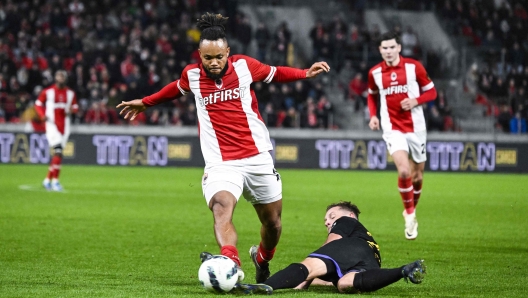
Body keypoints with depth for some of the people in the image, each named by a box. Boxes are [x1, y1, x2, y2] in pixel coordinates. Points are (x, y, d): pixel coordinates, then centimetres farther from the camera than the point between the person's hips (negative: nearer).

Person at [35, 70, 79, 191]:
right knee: (58, 151, -17)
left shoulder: (70, 93, 8)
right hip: (52, 125, -5)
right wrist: (43, 115, -11)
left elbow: (75, 107, 16)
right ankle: (55, 180, -13)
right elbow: (38, 104, 7)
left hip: (64, 125, 5)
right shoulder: (47, 92, -3)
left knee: (57, 153, 7)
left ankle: (48, 179, 19)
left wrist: (71, 110, -8)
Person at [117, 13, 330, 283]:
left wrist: (305, 73, 11)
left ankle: (262, 260, 42)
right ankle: (231, 261, -55)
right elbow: (176, 89, 27)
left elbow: (275, 73, 21)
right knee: (221, 208, -32)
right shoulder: (192, 75, 3)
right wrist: (145, 103, 37)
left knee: (273, 222, 10)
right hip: (220, 164, -2)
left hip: (257, 158, 2)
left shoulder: (244, 66, 1)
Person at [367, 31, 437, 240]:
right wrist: (373, 115, 3)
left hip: (415, 127, 1)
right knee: (404, 171, -21)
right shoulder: (375, 73, 1)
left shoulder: (414, 67, -5)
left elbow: (431, 91, 2)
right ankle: (410, 213, -3)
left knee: (417, 175, 9)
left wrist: (416, 100, -16)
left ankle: (412, 210, 34)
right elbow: (372, 95, 19)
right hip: (392, 128, -1)